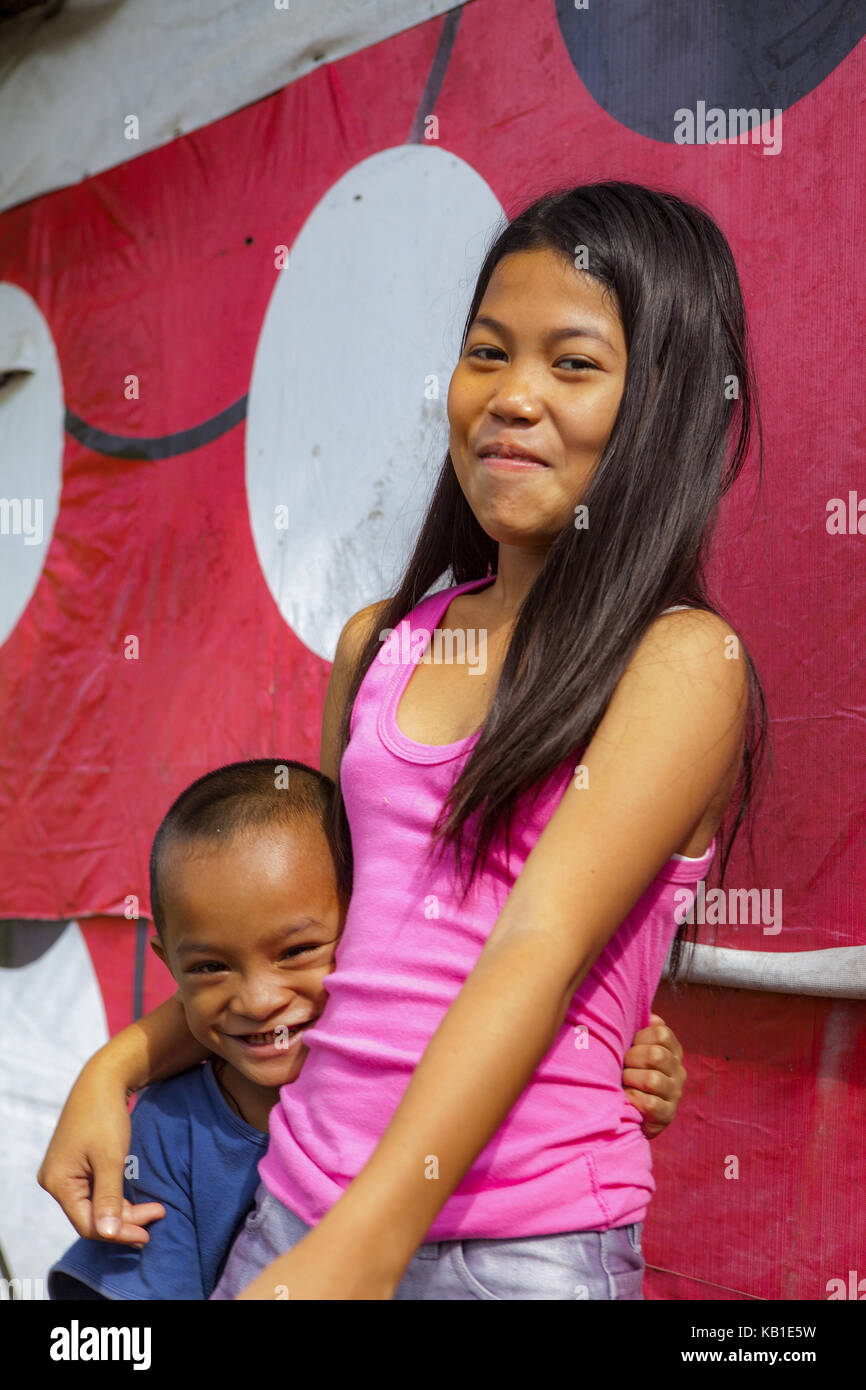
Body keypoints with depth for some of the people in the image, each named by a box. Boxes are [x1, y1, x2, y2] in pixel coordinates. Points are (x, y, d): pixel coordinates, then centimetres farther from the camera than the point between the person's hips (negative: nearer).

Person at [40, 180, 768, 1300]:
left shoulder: (683, 660, -9)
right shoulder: (379, 643, 8)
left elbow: (544, 947, -19)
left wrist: (359, 1249, -26)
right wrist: (125, 1063, 9)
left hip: (522, 1243, -5)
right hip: (298, 1203, 5)